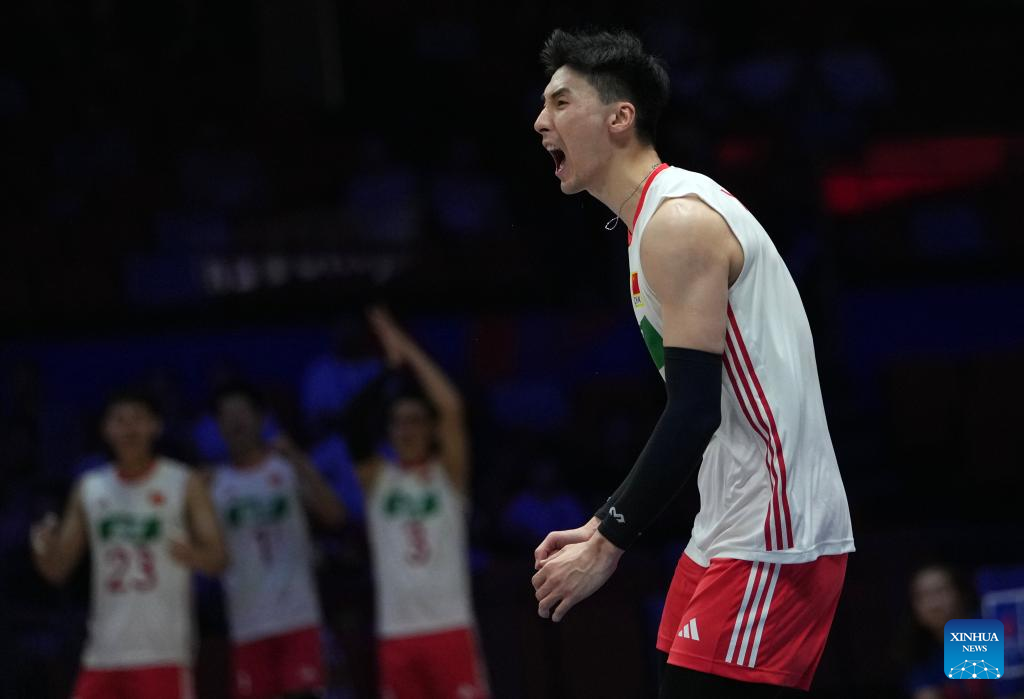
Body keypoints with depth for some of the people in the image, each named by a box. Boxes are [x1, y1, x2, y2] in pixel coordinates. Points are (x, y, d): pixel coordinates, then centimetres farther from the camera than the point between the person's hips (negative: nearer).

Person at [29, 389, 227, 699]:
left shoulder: (184, 484, 0)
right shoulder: (89, 489, 11)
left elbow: (218, 558, -4)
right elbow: (58, 570, 13)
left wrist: (192, 554, -27)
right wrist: (44, 550, -11)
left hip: (162, 651, -4)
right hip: (104, 653, 4)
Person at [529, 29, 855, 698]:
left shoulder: (678, 221, -14)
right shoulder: (661, 216, 18)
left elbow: (695, 413, -21)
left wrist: (607, 547, -17)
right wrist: (603, 527, 17)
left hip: (772, 542, -10)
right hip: (731, 535, 10)